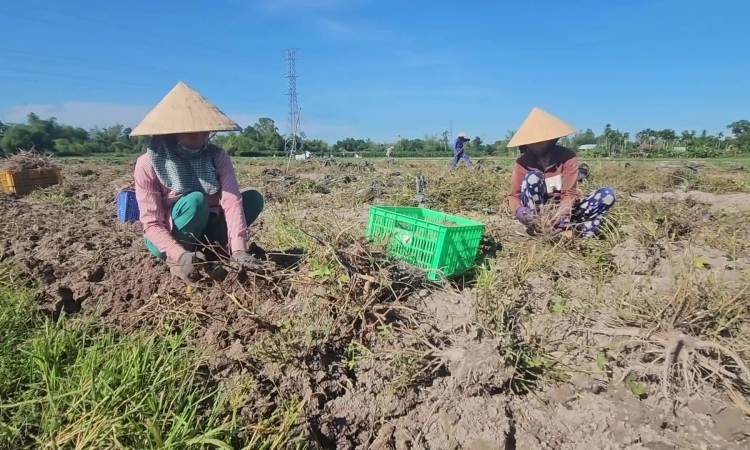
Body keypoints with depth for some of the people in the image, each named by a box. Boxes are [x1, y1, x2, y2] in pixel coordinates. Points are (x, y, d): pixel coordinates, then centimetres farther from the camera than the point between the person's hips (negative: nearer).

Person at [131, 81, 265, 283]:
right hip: (168, 240, -3)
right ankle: (176, 259, -11)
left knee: (254, 198, -12)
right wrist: (180, 255, -39)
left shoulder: (218, 157, -12)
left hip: (204, 231, 4)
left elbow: (232, 201, -24)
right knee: (195, 201, -33)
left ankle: (207, 250, -7)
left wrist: (238, 249, -37)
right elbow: (151, 224, -21)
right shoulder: (148, 164, -19)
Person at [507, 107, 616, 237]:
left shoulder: (567, 157, -13)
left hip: (563, 211, 1)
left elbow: (570, 193, -19)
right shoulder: (523, 162, -11)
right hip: (537, 214, -1)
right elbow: (513, 195, -10)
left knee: (607, 194, -20)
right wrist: (519, 210, -34)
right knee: (532, 177, -28)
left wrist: (560, 214, -40)